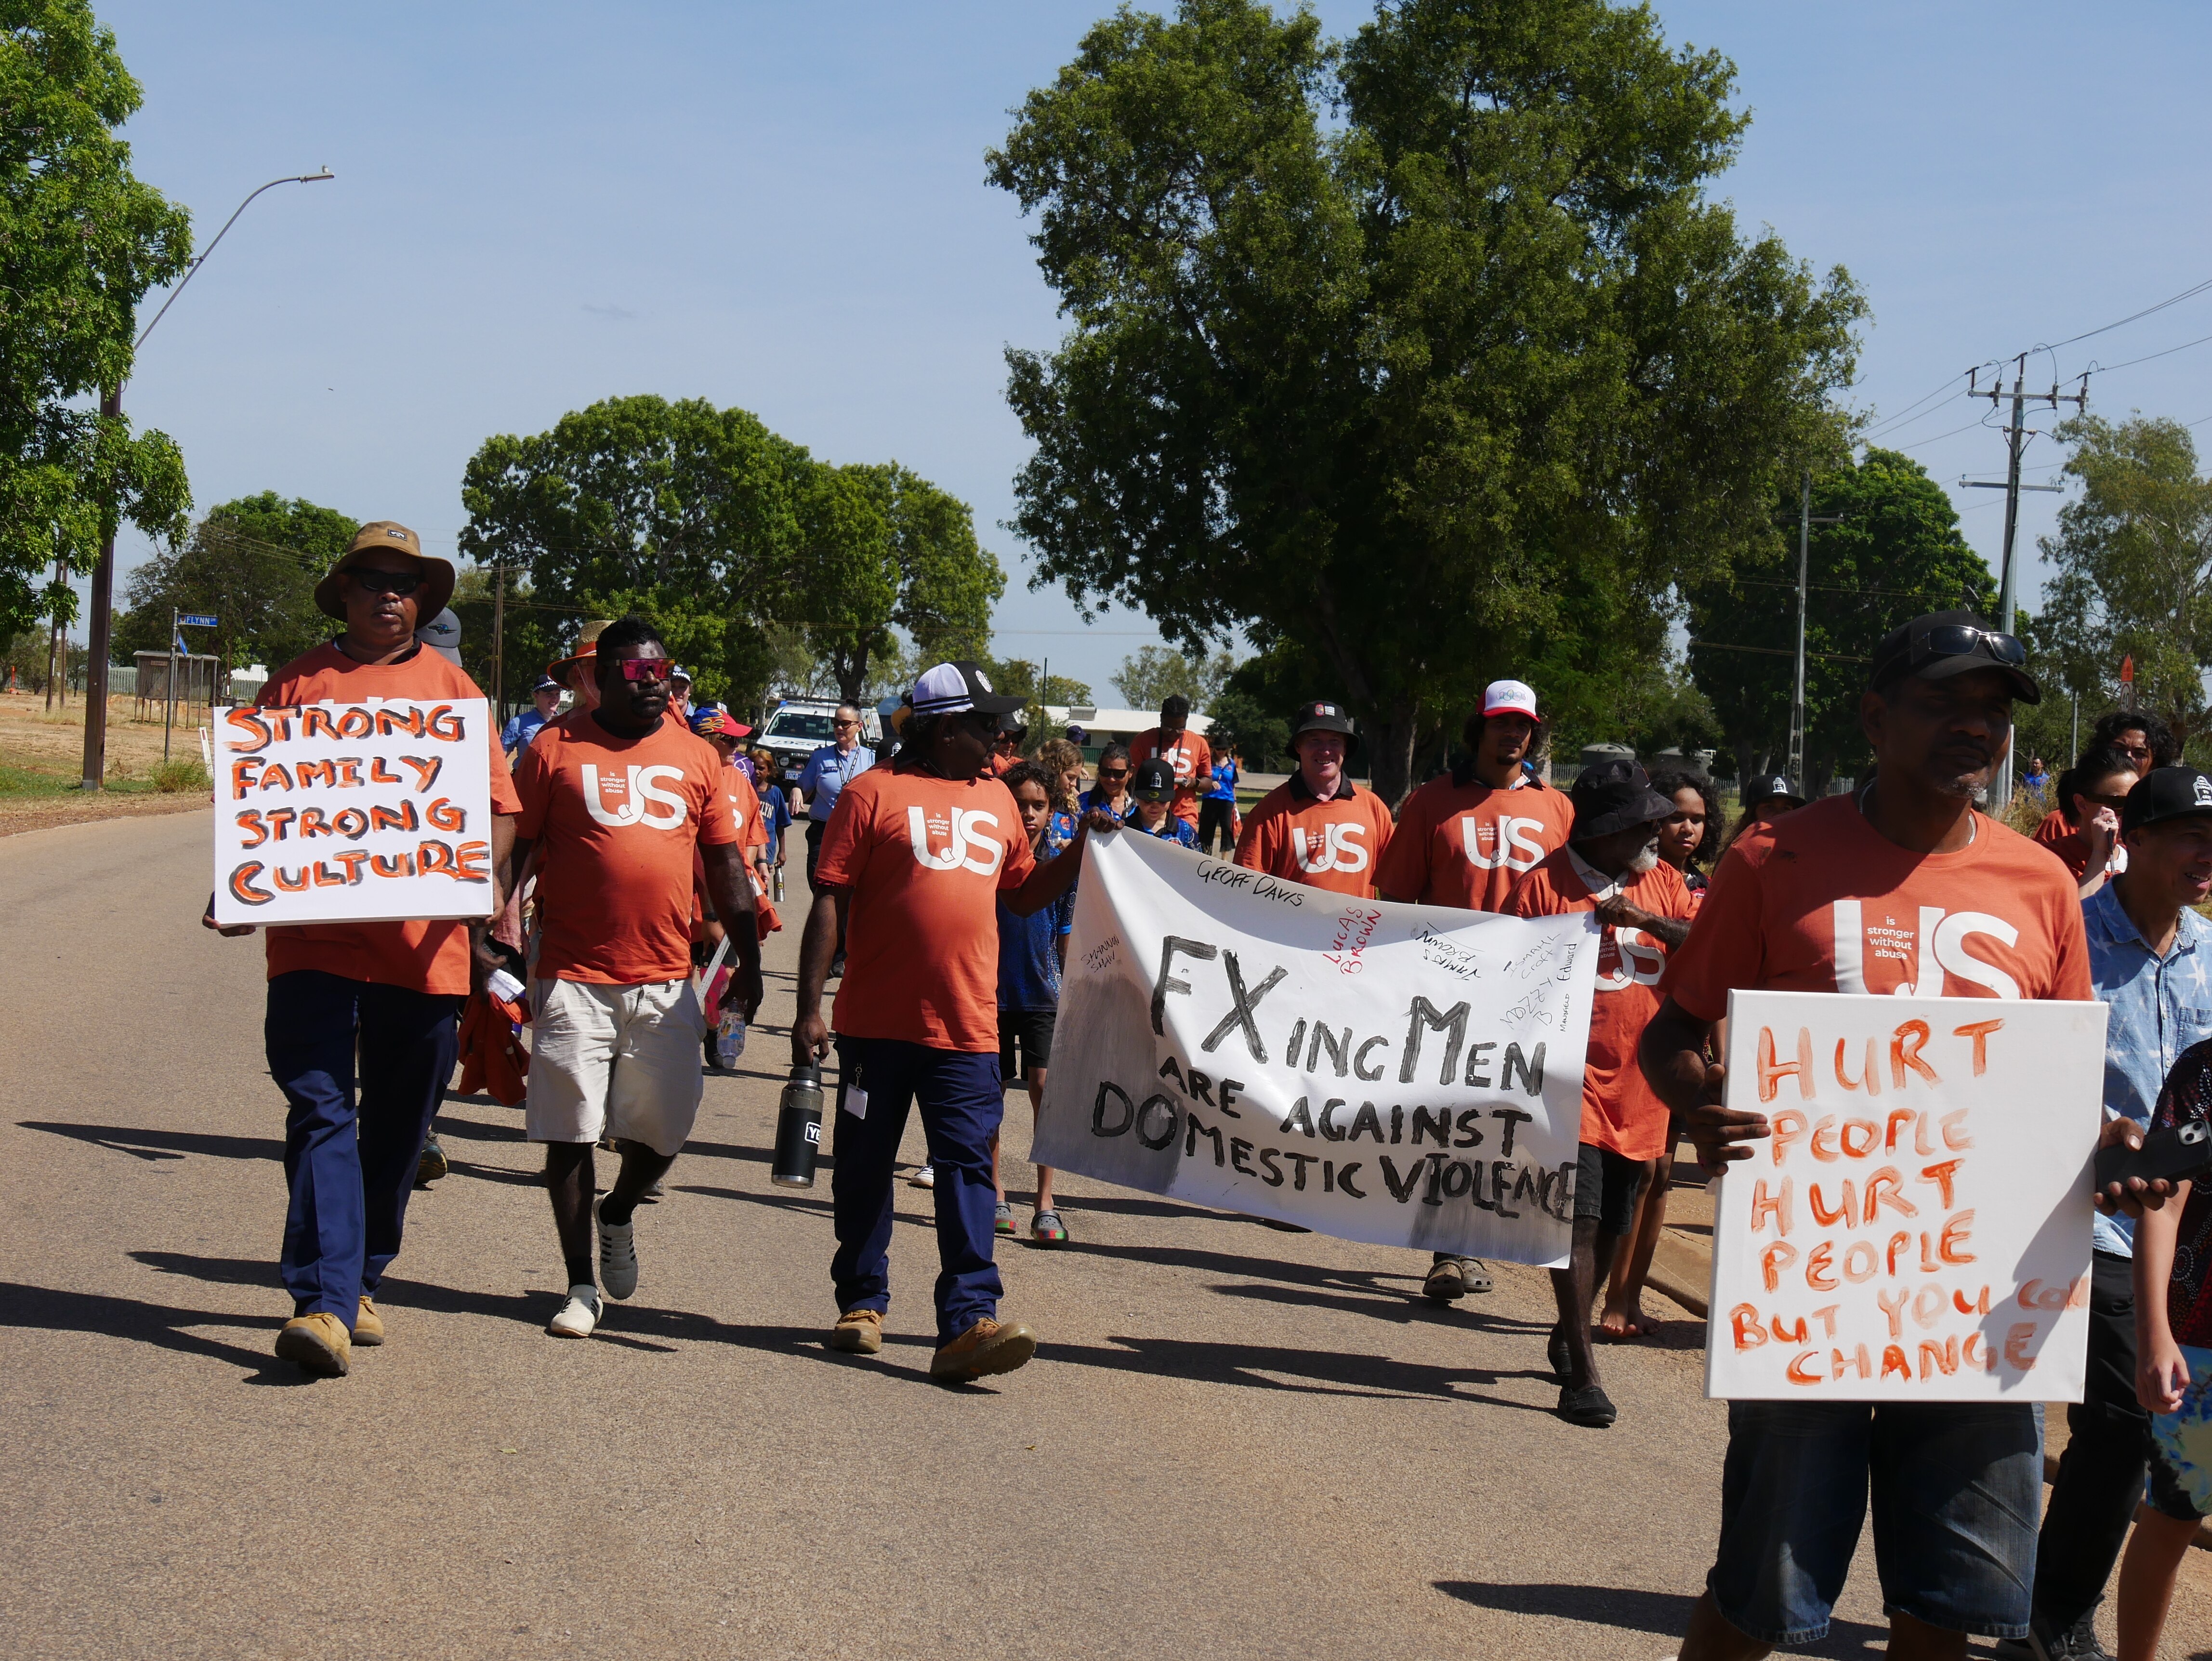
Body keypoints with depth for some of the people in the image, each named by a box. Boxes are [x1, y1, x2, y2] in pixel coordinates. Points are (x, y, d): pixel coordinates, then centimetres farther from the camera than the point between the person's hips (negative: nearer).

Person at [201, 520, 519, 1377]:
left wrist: (486, 881, -9)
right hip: (314, 935, -2)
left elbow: (497, 801, 8)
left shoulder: (450, 686, 12)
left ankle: (359, 1283, 26)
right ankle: (324, 1304, -15)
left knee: (397, 1126, 10)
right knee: (321, 1111, -10)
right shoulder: (298, 683, 11)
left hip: (423, 941, 2)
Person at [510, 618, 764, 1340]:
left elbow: (726, 864, 13)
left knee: (664, 1128, 3)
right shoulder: (556, 748, 1)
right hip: (574, 977, -2)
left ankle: (619, 1212, 35)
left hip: (667, 979, 3)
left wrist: (747, 957, 9)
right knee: (571, 1132, 1)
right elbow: (513, 850, 3)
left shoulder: (696, 758, 10)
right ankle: (581, 1285, 13)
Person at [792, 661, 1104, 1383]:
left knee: (967, 1169, -6)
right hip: (877, 1023, -3)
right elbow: (829, 902, -5)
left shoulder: (997, 800, 15)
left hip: (967, 1026, 3)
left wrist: (1081, 850, 9)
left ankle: (968, 1322, -12)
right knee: (865, 1166, 8)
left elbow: (1025, 893, 26)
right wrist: (809, 1007, -10)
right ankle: (861, 1302, 23)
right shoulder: (874, 794, -3)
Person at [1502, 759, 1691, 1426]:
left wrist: (1643, 918, -15)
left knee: (1612, 1224, 15)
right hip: (1575, 1077, -5)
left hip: (1640, 1083, 5)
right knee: (1579, 1218, -11)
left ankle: (1569, 1336, 35)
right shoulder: (1544, 886, -5)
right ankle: (1581, 1373, -9)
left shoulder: (1663, 881, 10)